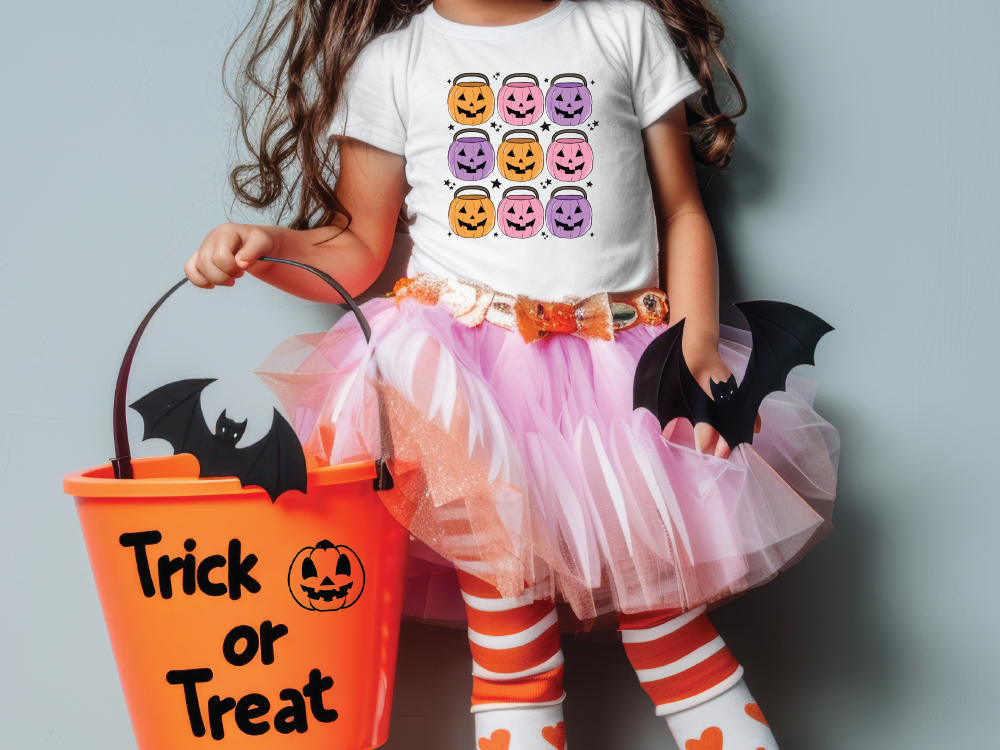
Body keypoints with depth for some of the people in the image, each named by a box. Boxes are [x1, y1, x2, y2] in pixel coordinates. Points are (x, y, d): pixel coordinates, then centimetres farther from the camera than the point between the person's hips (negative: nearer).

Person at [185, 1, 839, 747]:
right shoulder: (389, 61, 7)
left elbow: (681, 213, 10)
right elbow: (357, 250, 11)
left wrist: (699, 347, -5)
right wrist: (267, 249, -11)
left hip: (622, 365, 1)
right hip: (467, 364, 0)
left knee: (659, 599, -7)